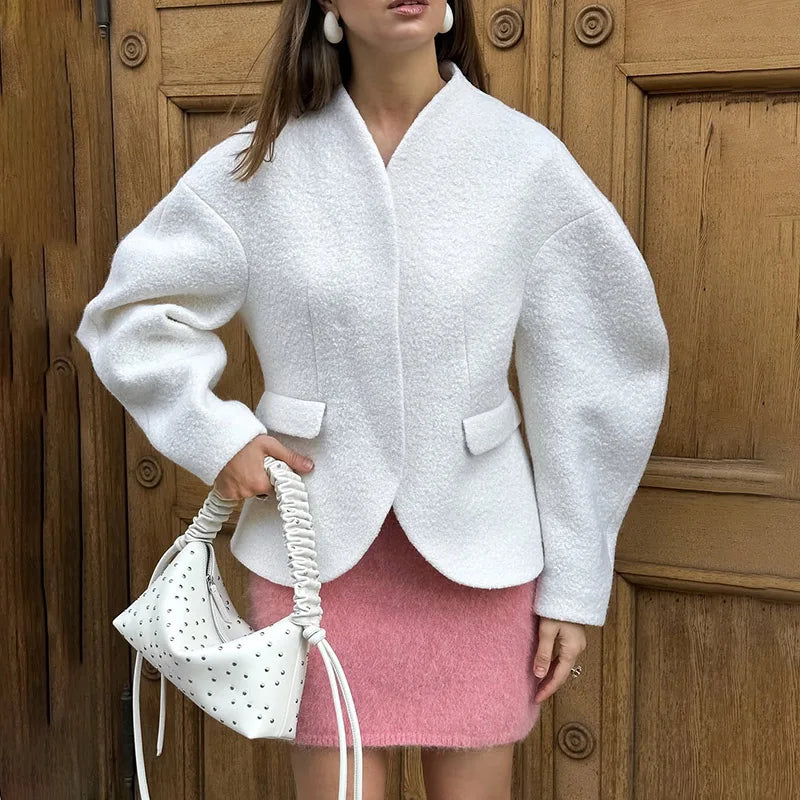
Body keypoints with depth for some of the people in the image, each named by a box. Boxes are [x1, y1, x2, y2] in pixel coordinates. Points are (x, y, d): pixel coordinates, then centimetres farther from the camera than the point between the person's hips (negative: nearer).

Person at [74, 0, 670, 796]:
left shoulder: (526, 160, -4)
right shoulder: (257, 165, -2)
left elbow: (582, 383, -1)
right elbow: (132, 312, 7)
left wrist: (574, 583, 1)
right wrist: (213, 433, -9)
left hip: (476, 551, 0)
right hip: (315, 544, 0)